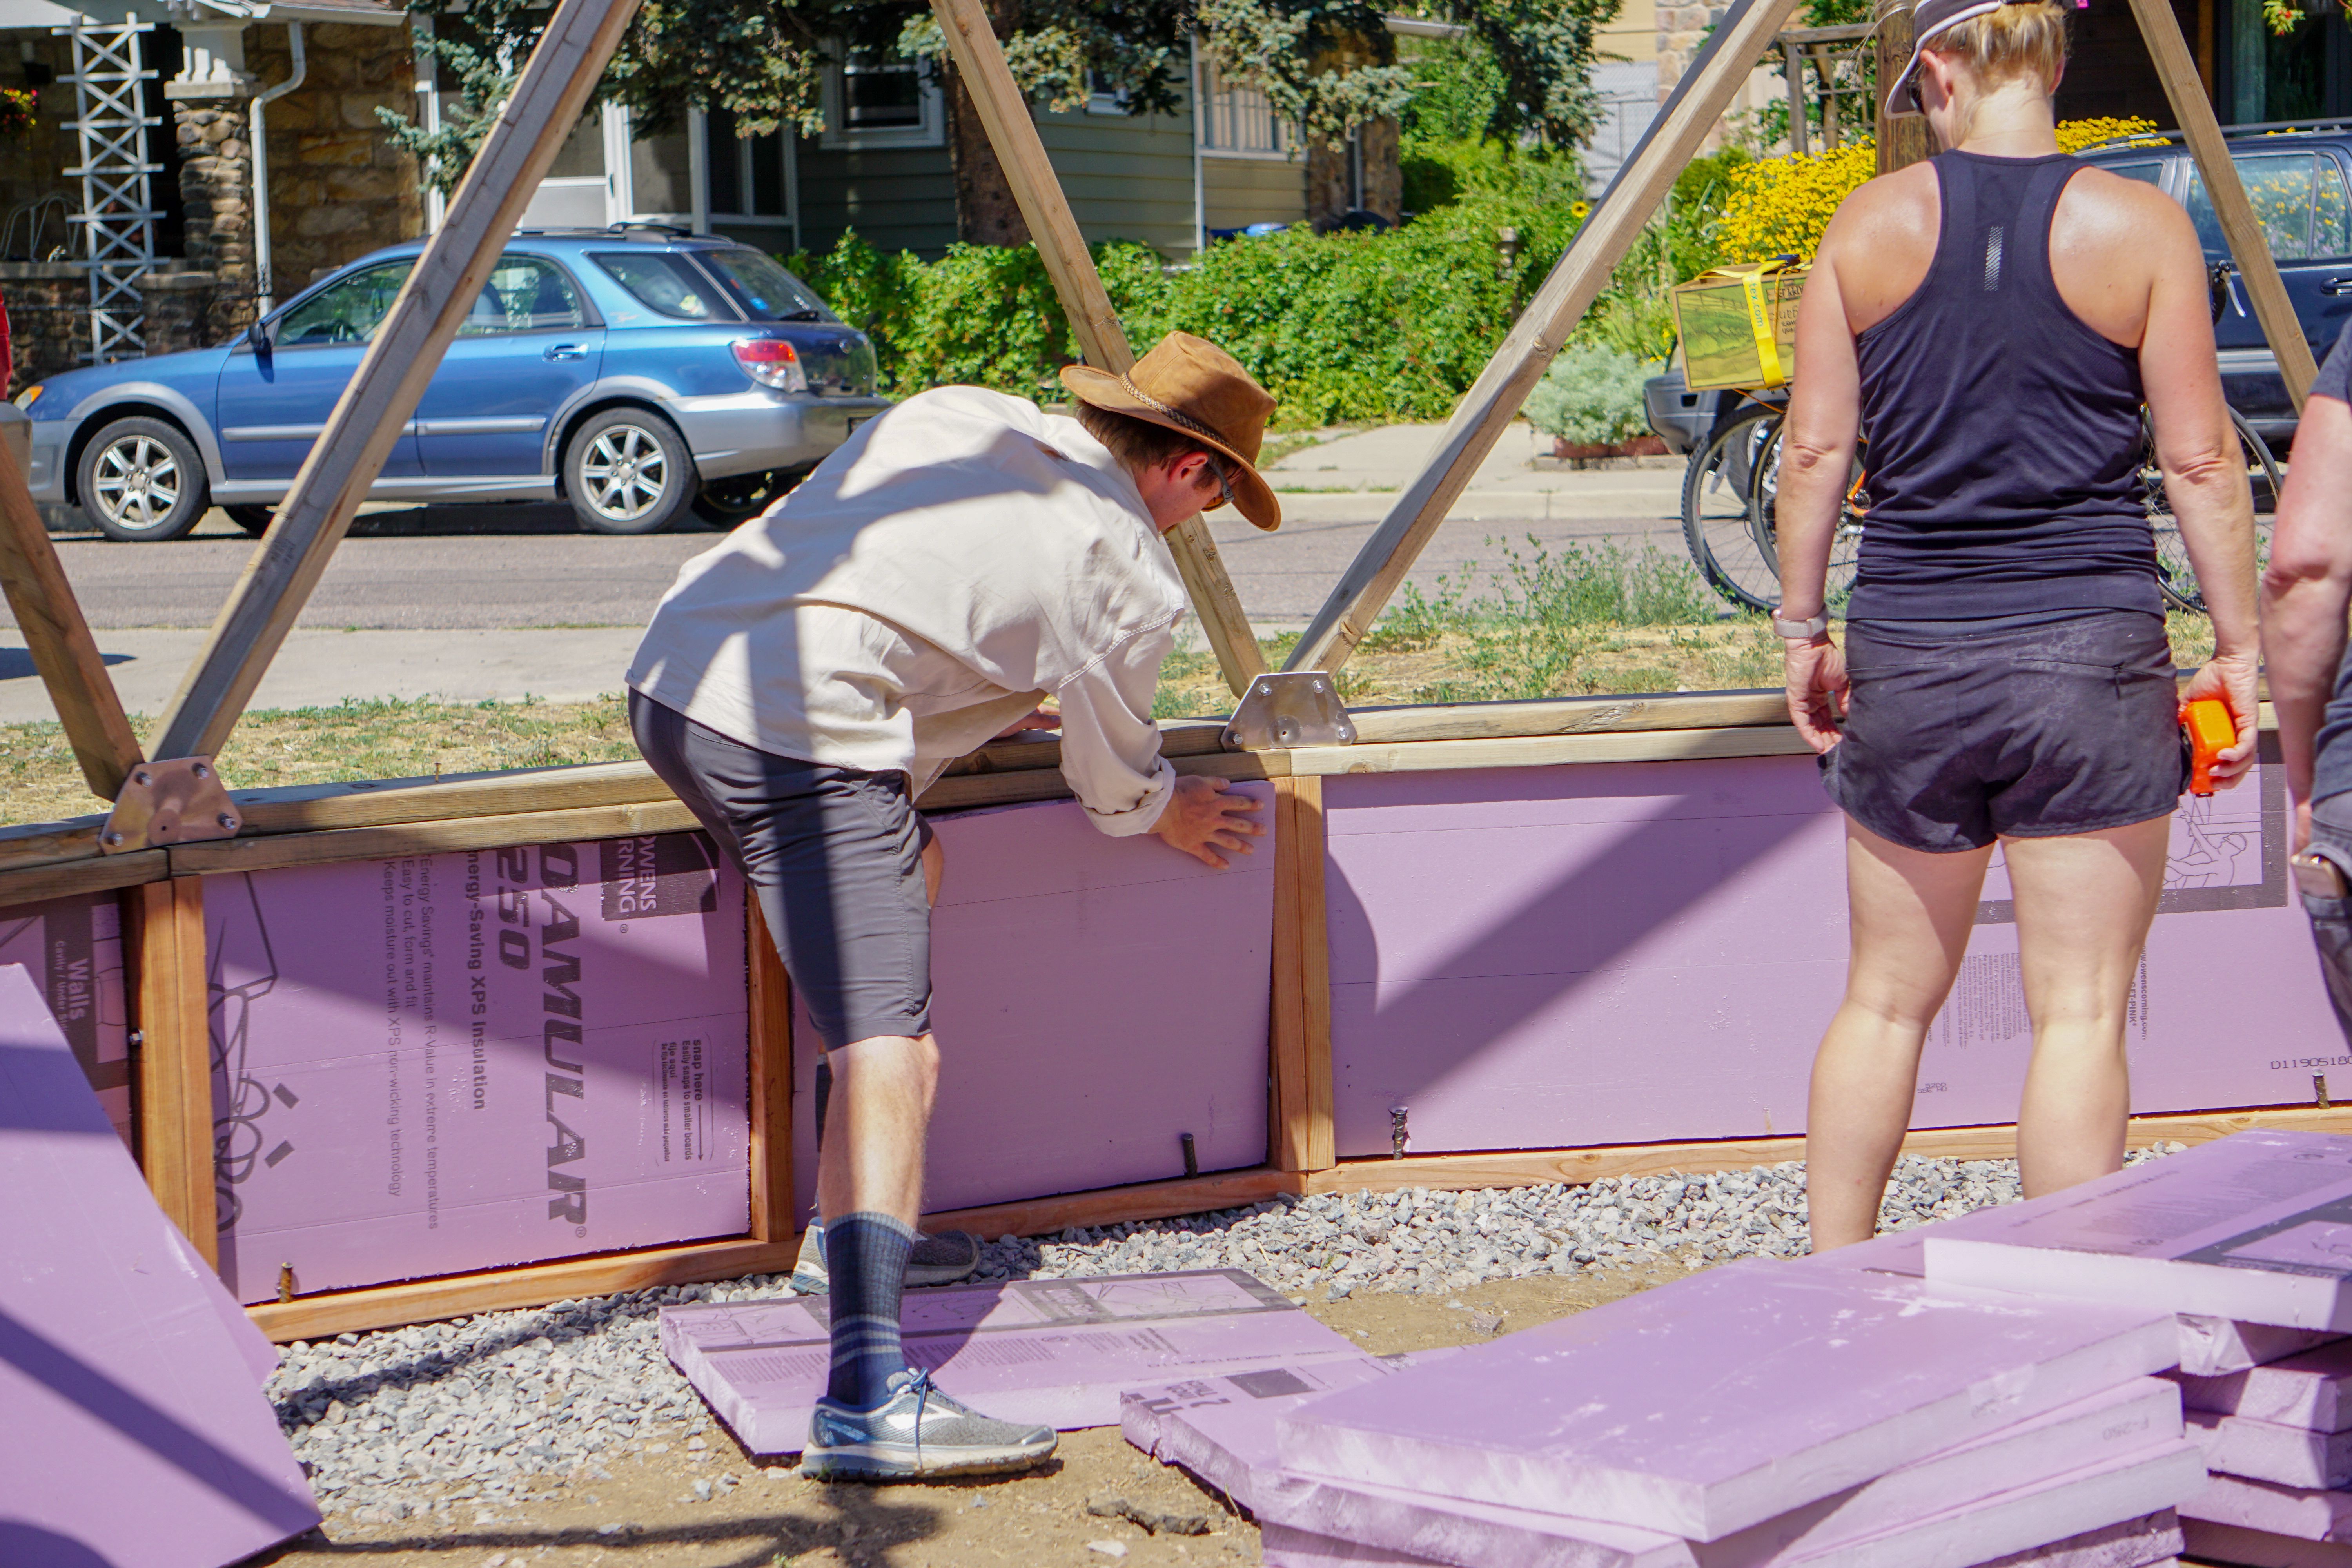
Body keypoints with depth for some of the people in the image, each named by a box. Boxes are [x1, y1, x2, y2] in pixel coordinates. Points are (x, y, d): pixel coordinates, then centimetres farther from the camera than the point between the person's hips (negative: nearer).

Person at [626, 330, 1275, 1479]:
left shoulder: (953, 414, 21)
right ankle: (866, 1395, -26)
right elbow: (1114, 781, 19)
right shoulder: (1134, 579, 5)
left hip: (672, 668, 9)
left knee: (907, 863, 29)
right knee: (891, 1055, -12)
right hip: (804, 738, -8)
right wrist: (1169, 815, 42)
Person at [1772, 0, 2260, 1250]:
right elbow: (2201, 459, -3)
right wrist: (2238, 647, 5)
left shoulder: (1871, 223, 0)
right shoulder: (2139, 227, -4)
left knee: (1888, 998, 16)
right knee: (2080, 1013, 3)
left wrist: (1802, 630, 11)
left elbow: (1813, 450, 1)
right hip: (2090, 650, -2)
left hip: (1909, 656, 2)